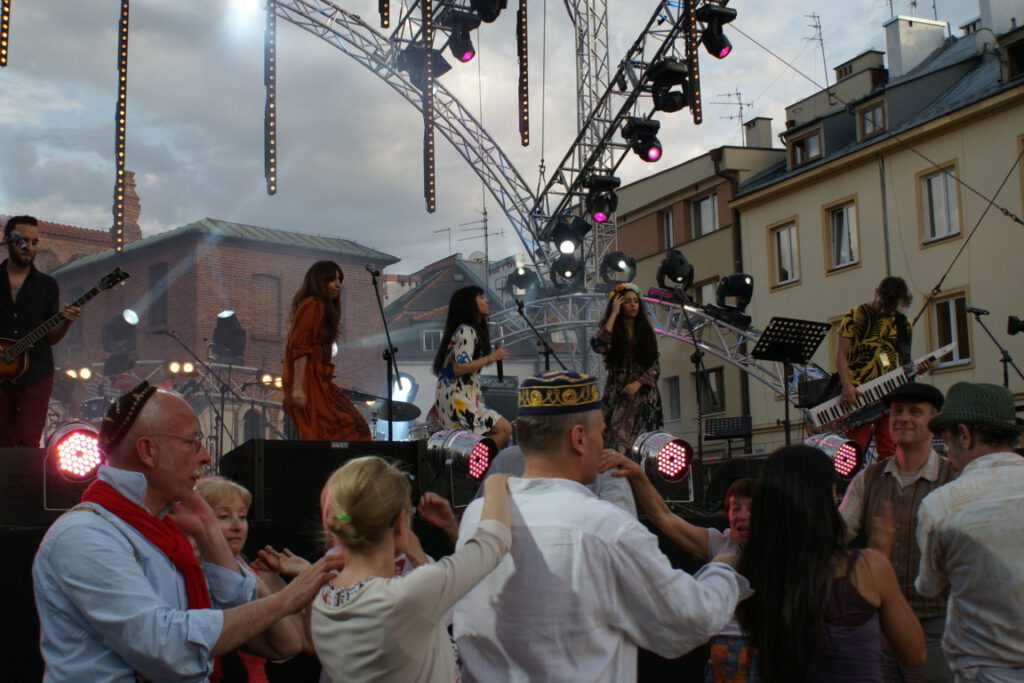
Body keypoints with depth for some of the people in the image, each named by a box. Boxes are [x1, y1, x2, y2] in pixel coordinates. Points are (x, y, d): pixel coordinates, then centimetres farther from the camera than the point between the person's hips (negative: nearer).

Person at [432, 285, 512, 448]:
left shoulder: (467, 330, 17)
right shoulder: (466, 332, -14)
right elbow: (459, 368, -22)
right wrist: (491, 358, -16)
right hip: (458, 399, -11)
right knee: (504, 429, -15)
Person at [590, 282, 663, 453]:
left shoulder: (646, 331, 10)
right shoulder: (610, 329, 4)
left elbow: (655, 366, 7)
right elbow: (599, 346, -19)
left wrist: (638, 383, -10)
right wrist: (614, 314, -12)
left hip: (644, 393, 2)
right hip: (617, 396, -2)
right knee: (617, 444, -12)